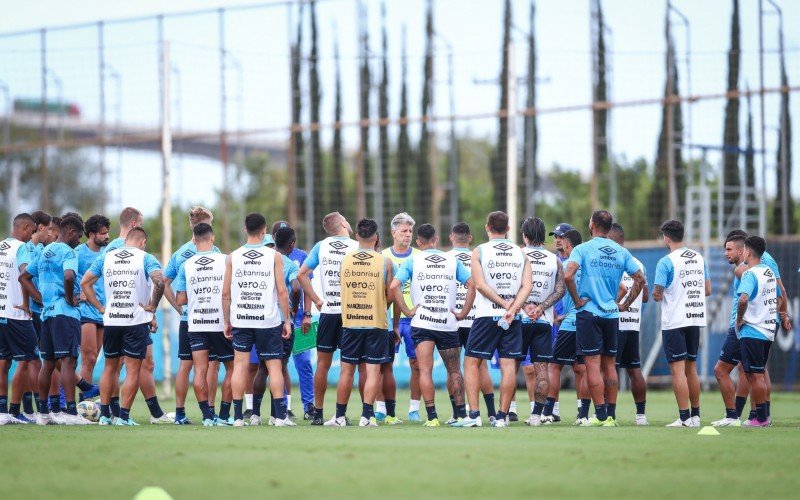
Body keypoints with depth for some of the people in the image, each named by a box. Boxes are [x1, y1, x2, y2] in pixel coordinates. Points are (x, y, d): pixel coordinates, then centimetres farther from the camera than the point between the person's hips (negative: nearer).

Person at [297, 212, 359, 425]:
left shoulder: (321, 246, 4)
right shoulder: (358, 247, -4)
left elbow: (301, 275, 1)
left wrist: (316, 301, 4)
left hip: (328, 311, 2)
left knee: (323, 364, 8)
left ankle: (318, 414, 8)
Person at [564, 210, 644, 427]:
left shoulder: (583, 249, -7)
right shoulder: (621, 252, 7)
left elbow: (568, 275, -21)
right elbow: (640, 279, 8)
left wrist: (577, 301, -9)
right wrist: (625, 305, 13)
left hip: (589, 312, -4)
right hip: (612, 314, 4)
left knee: (593, 364, -4)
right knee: (610, 365, 10)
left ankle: (600, 415, -8)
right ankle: (611, 415, 10)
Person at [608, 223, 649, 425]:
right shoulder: (637, 264, 14)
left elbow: (622, 288, -21)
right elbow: (645, 296, 17)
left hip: (616, 323, -7)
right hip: (634, 323, 7)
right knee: (634, 369, 11)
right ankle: (641, 414, 12)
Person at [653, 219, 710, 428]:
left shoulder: (666, 262, -12)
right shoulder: (699, 258, 7)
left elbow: (657, 295, -13)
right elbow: (707, 290, 13)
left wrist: (658, 295, 9)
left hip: (674, 322, -6)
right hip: (695, 319, 7)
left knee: (678, 369, -6)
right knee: (691, 368, 15)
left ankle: (685, 418, -11)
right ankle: (696, 415, 19)